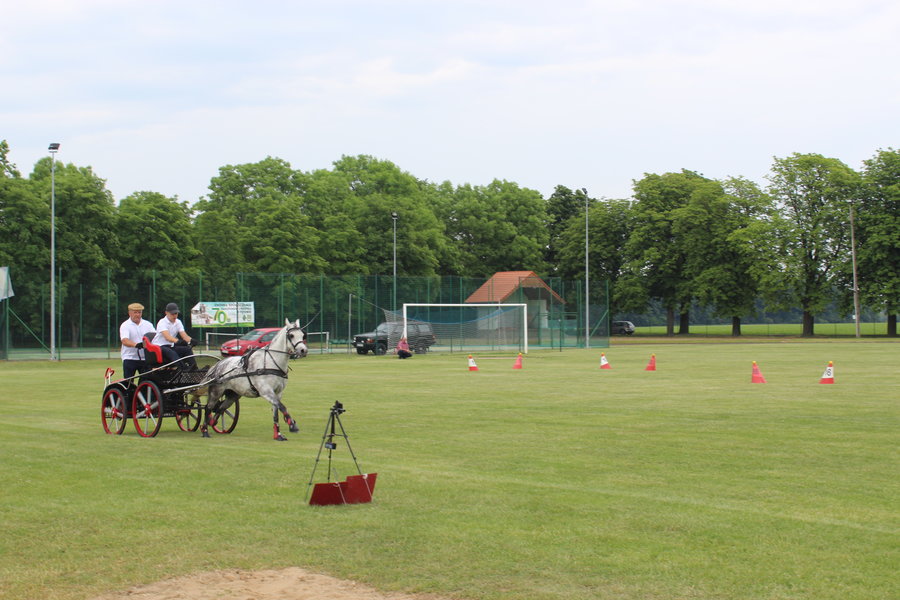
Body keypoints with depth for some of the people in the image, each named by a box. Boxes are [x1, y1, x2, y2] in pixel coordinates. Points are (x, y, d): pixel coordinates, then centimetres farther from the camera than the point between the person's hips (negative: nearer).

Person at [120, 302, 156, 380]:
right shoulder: (125, 325, -2)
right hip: (129, 358, -3)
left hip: (144, 358, 3)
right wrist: (136, 344, -38)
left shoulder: (148, 325, 11)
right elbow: (124, 341, -19)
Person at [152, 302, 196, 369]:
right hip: (159, 347, -7)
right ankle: (183, 368, -56)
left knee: (187, 349, -16)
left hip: (171, 346, 7)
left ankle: (194, 369, -24)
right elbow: (167, 337, -30)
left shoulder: (178, 322, 8)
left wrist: (190, 340, -28)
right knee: (172, 353, -36)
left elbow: (184, 336, -3)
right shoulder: (162, 322, -13)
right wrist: (178, 341, -49)